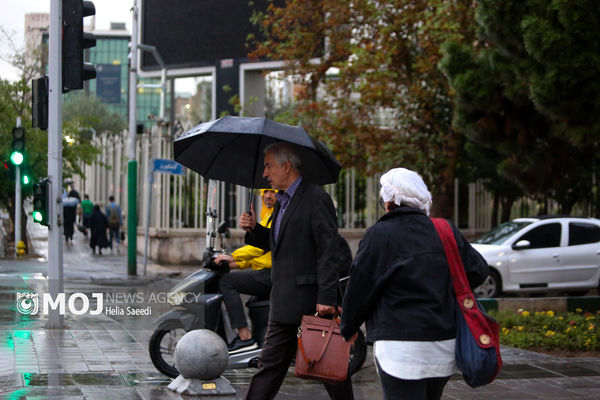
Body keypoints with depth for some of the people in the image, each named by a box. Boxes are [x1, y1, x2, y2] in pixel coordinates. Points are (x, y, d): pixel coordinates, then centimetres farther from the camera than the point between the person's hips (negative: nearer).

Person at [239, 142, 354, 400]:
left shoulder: (315, 198, -12)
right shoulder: (282, 201, 17)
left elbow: (329, 250, -18)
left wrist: (326, 298, -22)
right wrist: (254, 230, 5)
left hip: (312, 302, -9)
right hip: (284, 306, 9)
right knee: (269, 365, 10)